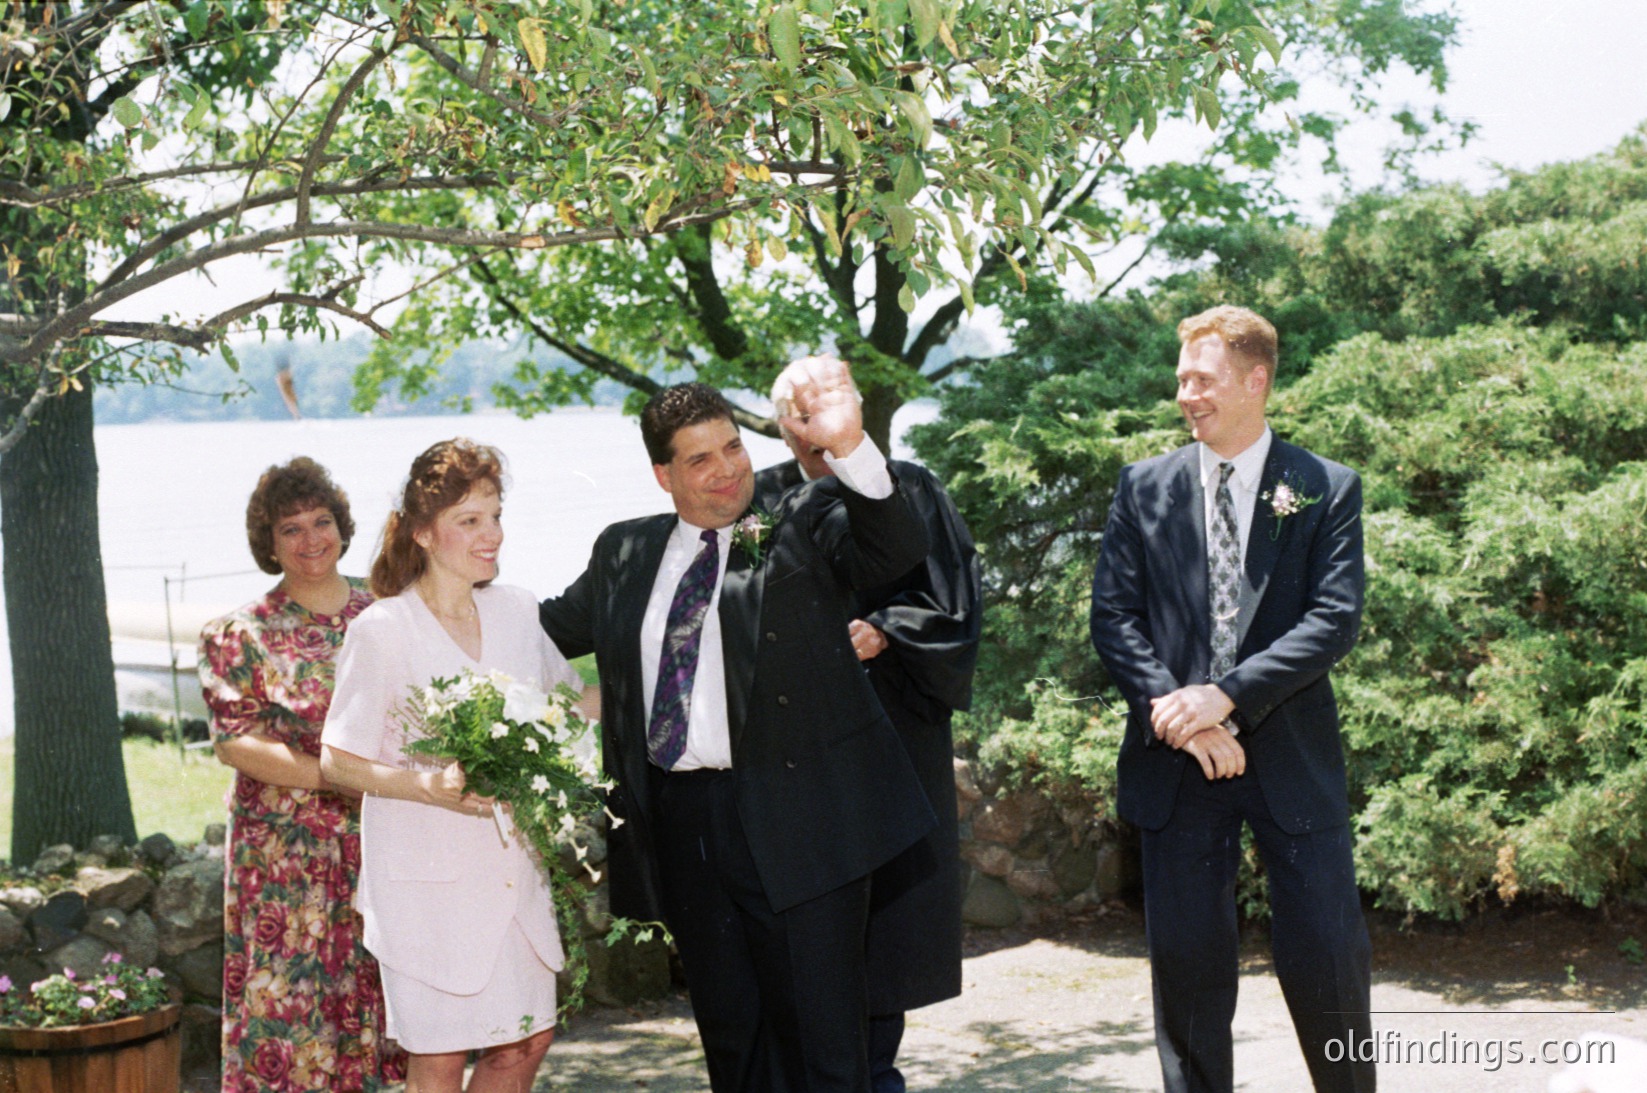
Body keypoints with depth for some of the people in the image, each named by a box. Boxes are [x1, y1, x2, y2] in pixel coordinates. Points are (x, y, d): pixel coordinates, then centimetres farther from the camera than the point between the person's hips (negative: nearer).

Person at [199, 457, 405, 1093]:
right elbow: (234, 742, -8)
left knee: (381, 1013, 4)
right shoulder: (241, 635, 1)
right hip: (291, 859, -3)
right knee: (293, 1015, -2)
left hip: (384, 846, 3)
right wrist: (339, 775, -17)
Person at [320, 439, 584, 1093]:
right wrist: (429, 787, -23)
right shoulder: (382, 630, -10)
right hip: (426, 872, -5)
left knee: (525, 1040, 10)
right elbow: (337, 761, -9)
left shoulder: (517, 612, 5)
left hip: (510, 863, 5)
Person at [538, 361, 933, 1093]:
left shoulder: (801, 526, 0)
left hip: (791, 820, -5)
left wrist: (847, 446, -31)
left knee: (821, 1033, -2)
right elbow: (557, 627, 28)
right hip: (680, 823, 5)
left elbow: (898, 550, -17)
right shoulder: (625, 554, 13)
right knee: (729, 1032, 15)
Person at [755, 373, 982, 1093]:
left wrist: (881, 633, -12)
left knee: (889, 900, 2)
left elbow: (954, 598, 1)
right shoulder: (760, 500, 7)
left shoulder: (907, 490, 5)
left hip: (895, 727, 0)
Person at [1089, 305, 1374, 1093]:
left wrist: (1226, 695, -17)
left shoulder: (1327, 490, 2)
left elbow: (1334, 622, -8)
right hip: (1177, 762, 2)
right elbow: (1113, 617, 3)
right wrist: (1173, 711, -11)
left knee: (1326, 956, -1)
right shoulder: (1145, 488, 8)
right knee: (1186, 959, 4)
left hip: (1291, 759, -2)